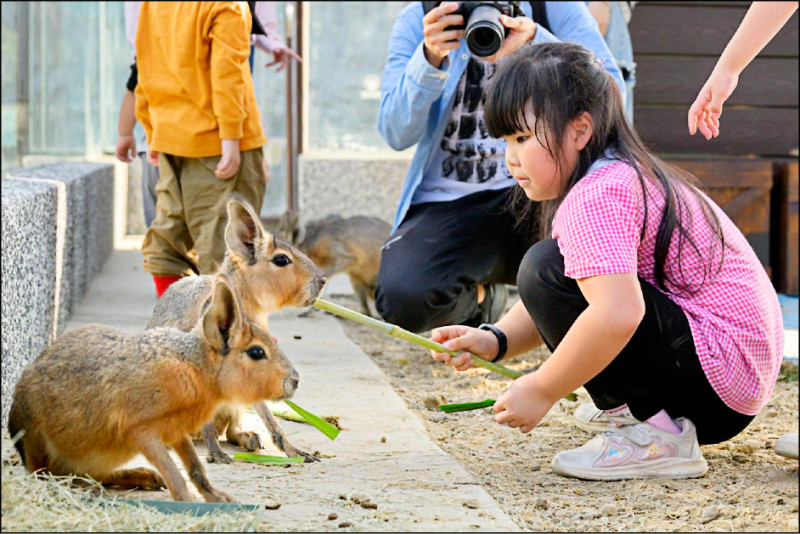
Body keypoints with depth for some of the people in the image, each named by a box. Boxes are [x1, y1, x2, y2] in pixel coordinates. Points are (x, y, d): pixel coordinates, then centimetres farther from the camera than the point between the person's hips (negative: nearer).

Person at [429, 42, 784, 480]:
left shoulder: (594, 200, -19)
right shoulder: (625, 175, 14)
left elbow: (616, 315, -34)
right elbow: (557, 308, 18)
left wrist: (541, 391, -22)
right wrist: (495, 340, 1)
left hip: (719, 371, -11)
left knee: (546, 270, -18)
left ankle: (659, 435, -17)